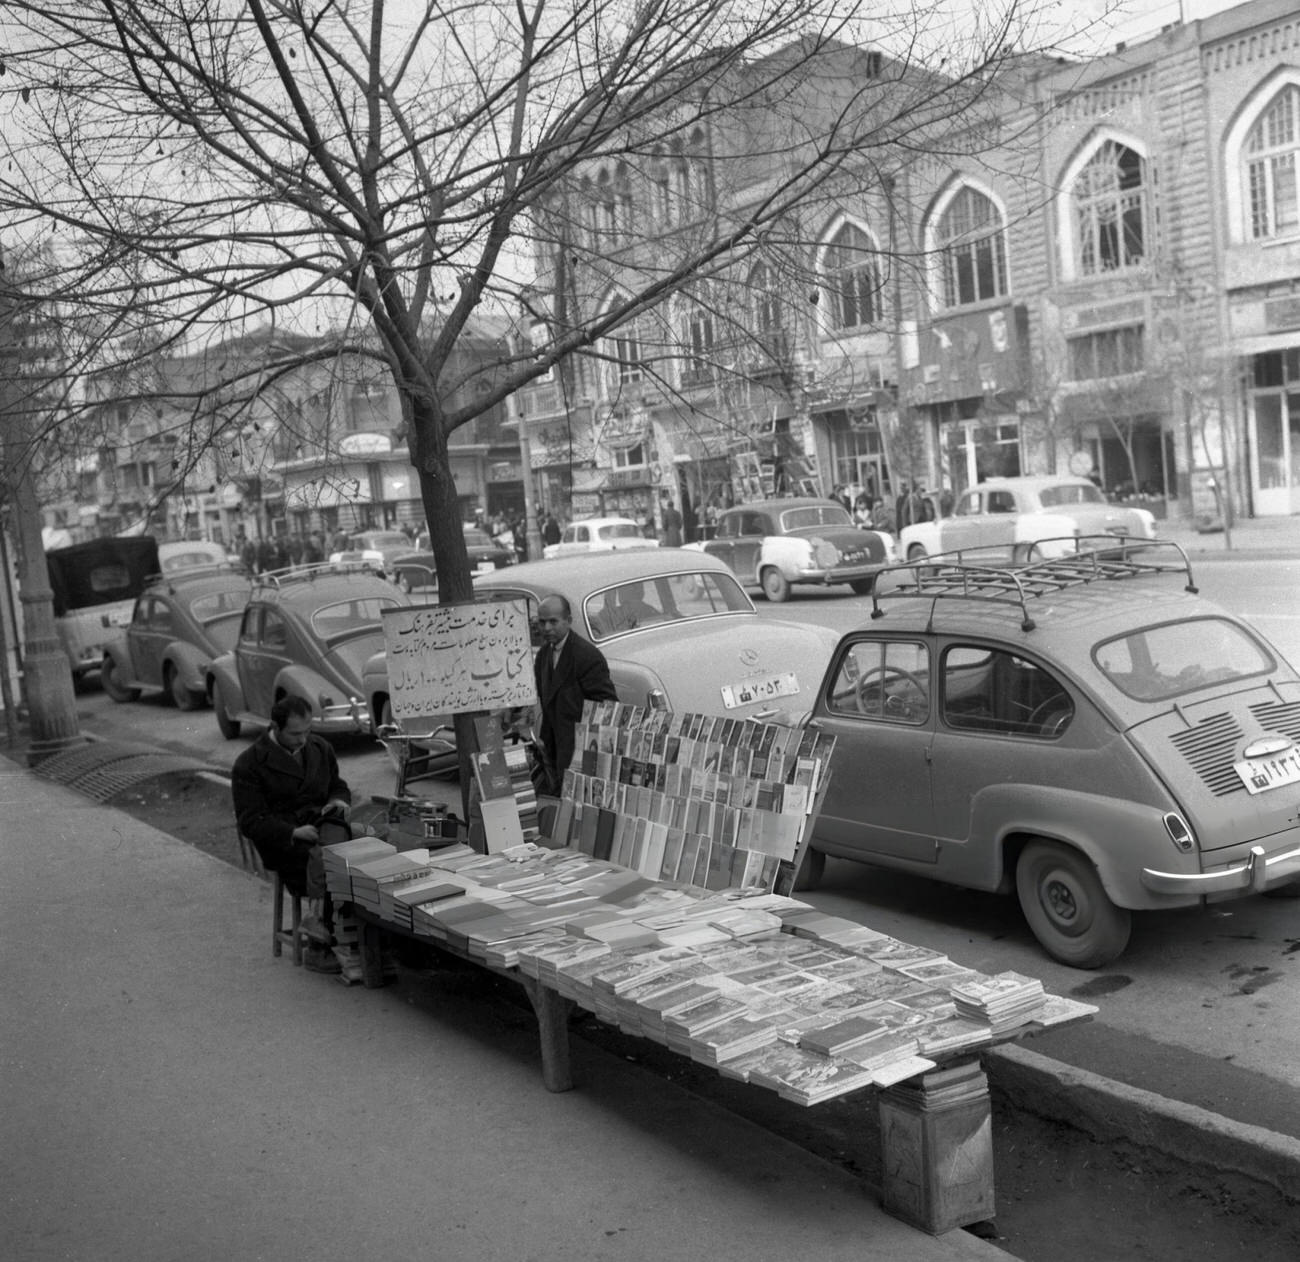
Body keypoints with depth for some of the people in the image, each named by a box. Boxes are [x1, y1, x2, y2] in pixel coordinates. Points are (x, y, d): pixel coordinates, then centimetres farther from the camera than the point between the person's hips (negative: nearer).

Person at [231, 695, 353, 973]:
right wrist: (293, 832, -21)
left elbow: (337, 784, 29)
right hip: (282, 843, -4)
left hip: (321, 827, 4)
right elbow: (250, 822, -6)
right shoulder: (249, 764, -1)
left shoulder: (320, 748, 15)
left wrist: (339, 801, 4)